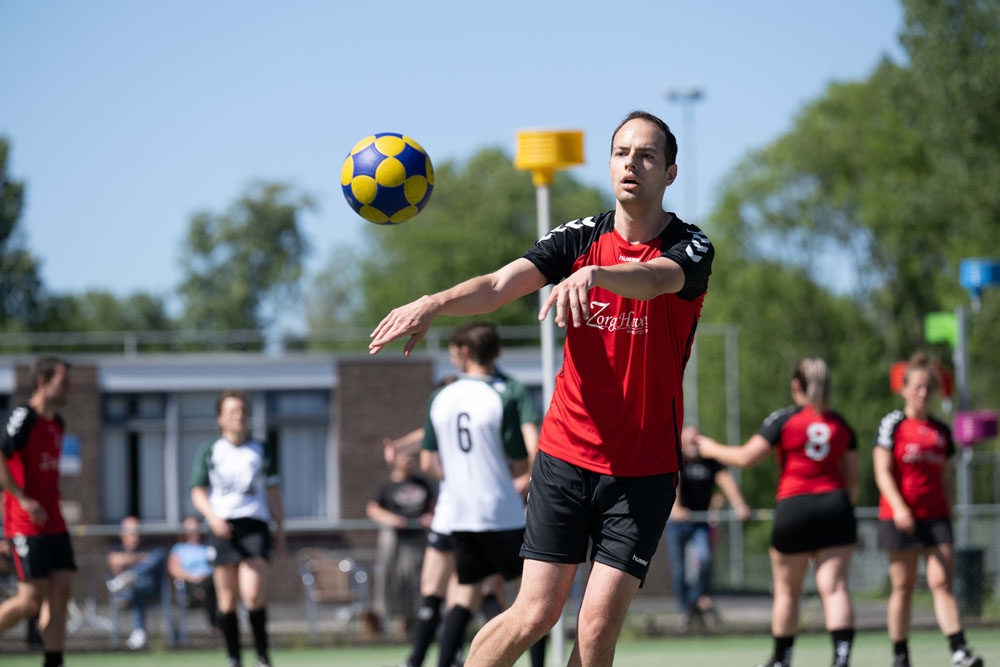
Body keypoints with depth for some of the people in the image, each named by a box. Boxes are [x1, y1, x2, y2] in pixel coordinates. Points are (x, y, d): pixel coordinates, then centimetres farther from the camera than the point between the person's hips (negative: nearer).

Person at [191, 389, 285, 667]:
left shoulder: (262, 451, 11)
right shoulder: (210, 453, 8)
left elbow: (273, 493, 15)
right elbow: (198, 492, 6)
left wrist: (280, 529, 10)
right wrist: (213, 517, -13)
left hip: (255, 525, -1)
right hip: (222, 527, 1)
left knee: (253, 594, -16)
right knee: (227, 599, 1)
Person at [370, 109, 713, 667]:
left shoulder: (690, 248, -6)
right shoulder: (581, 238, 3)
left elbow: (651, 279, -30)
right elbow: (501, 285, -12)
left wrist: (593, 275, -51)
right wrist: (435, 303, -32)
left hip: (644, 470, -1)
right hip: (566, 456, 1)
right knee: (534, 615, -5)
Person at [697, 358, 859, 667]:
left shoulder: (784, 420, -3)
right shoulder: (842, 426, 8)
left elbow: (746, 457, -4)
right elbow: (852, 480, 11)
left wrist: (711, 449, 12)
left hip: (793, 508, -2)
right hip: (836, 508, 2)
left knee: (787, 591, 13)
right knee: (834, 587, -6)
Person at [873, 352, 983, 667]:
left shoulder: (941, 431, 13)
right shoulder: (893, 424, 0)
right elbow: (882, 472, -7)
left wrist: (949, 513, 13)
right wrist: (898, 507, -20)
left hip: (935, 516, 3)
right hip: (900, 518, -3)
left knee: (942, 582, -8)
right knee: (903, 587, 2)